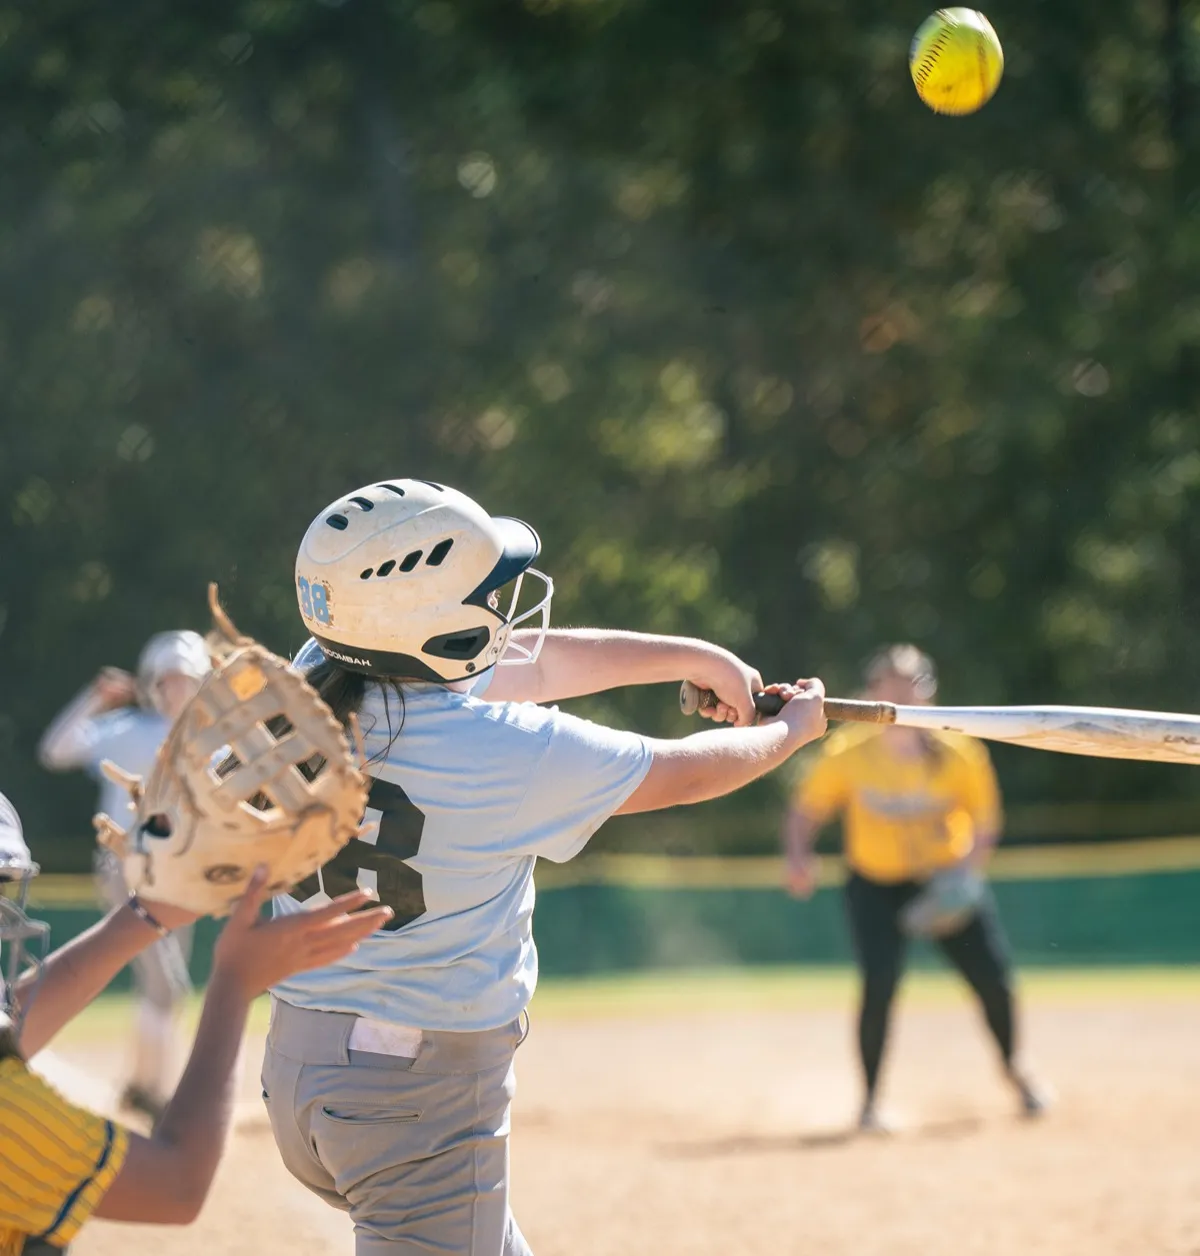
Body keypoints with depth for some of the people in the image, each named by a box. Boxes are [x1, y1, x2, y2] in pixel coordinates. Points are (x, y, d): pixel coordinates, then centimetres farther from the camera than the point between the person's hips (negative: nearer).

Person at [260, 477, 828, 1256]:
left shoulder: (314, 688, -2)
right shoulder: (504, 751, -21)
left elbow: (530, 659, 12)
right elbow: (684, 775, -3)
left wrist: (693, 656, 23)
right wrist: (793, 729, 18)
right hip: (425, 1089, -8)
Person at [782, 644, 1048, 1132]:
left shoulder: (958, 753, -16)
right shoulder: (849, 752, -17)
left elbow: (985, 825, -7)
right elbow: (804, 812, -9)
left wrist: (962, 875, -23)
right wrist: (798, 857, -29)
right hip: (876, 884, -1)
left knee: (992, 976, -6)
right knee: (880, 981, -22)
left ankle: (1012, 1068, 27)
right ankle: (870, 1100, -4)